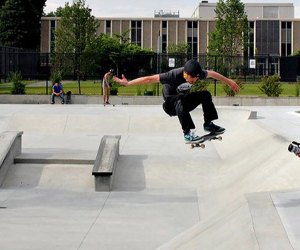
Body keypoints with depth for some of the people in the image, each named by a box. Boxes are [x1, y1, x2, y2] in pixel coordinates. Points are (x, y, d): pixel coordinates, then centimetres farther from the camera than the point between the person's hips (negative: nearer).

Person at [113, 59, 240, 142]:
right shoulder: (174, 75, -33)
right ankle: (188, 133, -34)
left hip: (185, 101, 5)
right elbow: (150, 79, -33)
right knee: (180, 102, -39)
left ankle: (208, 124, -5)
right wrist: (127, 83, -36)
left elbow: (212, 73, 3)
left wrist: (228, 81, 15)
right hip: (171, 105, -5)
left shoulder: (198, 74, -18)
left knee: (205, 94, -15)